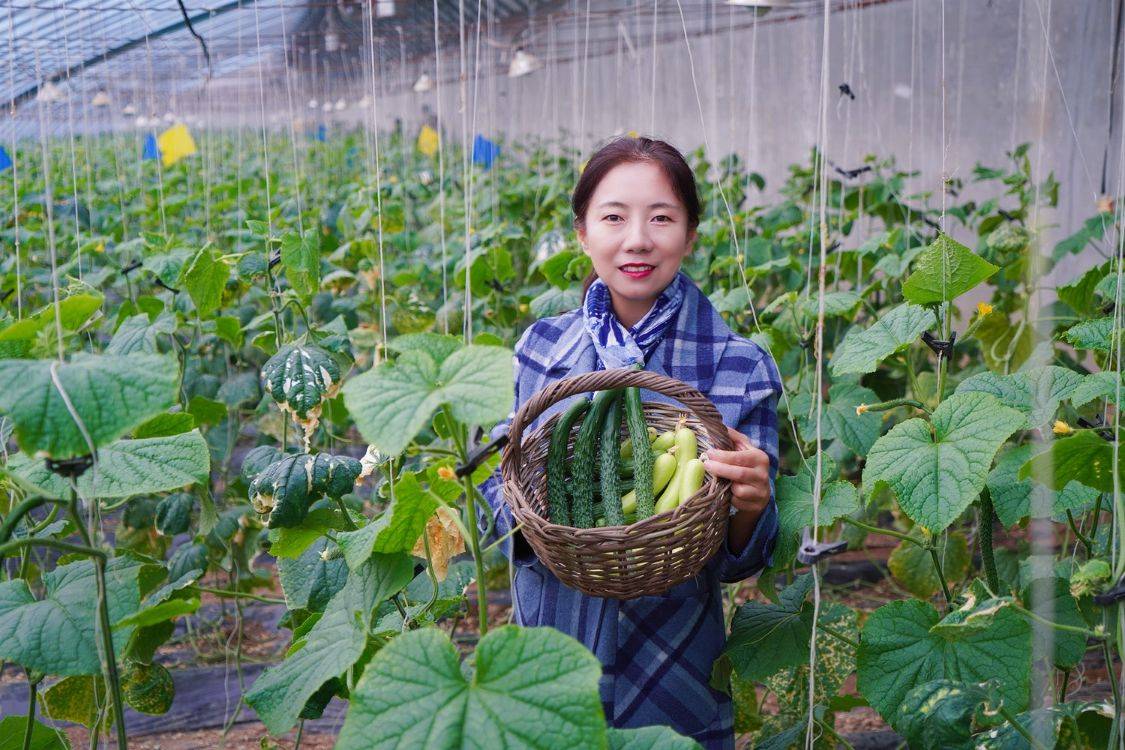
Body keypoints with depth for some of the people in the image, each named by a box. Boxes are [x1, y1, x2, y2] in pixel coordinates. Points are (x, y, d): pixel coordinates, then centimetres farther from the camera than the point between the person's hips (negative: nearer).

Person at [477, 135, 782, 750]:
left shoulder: (739, 369, -9)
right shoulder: (539, 348, -2)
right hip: (546, 655, 2)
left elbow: (737, 561, -6)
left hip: (674, 682, -2)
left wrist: (751, 506, -28)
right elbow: (495, 496, 4)